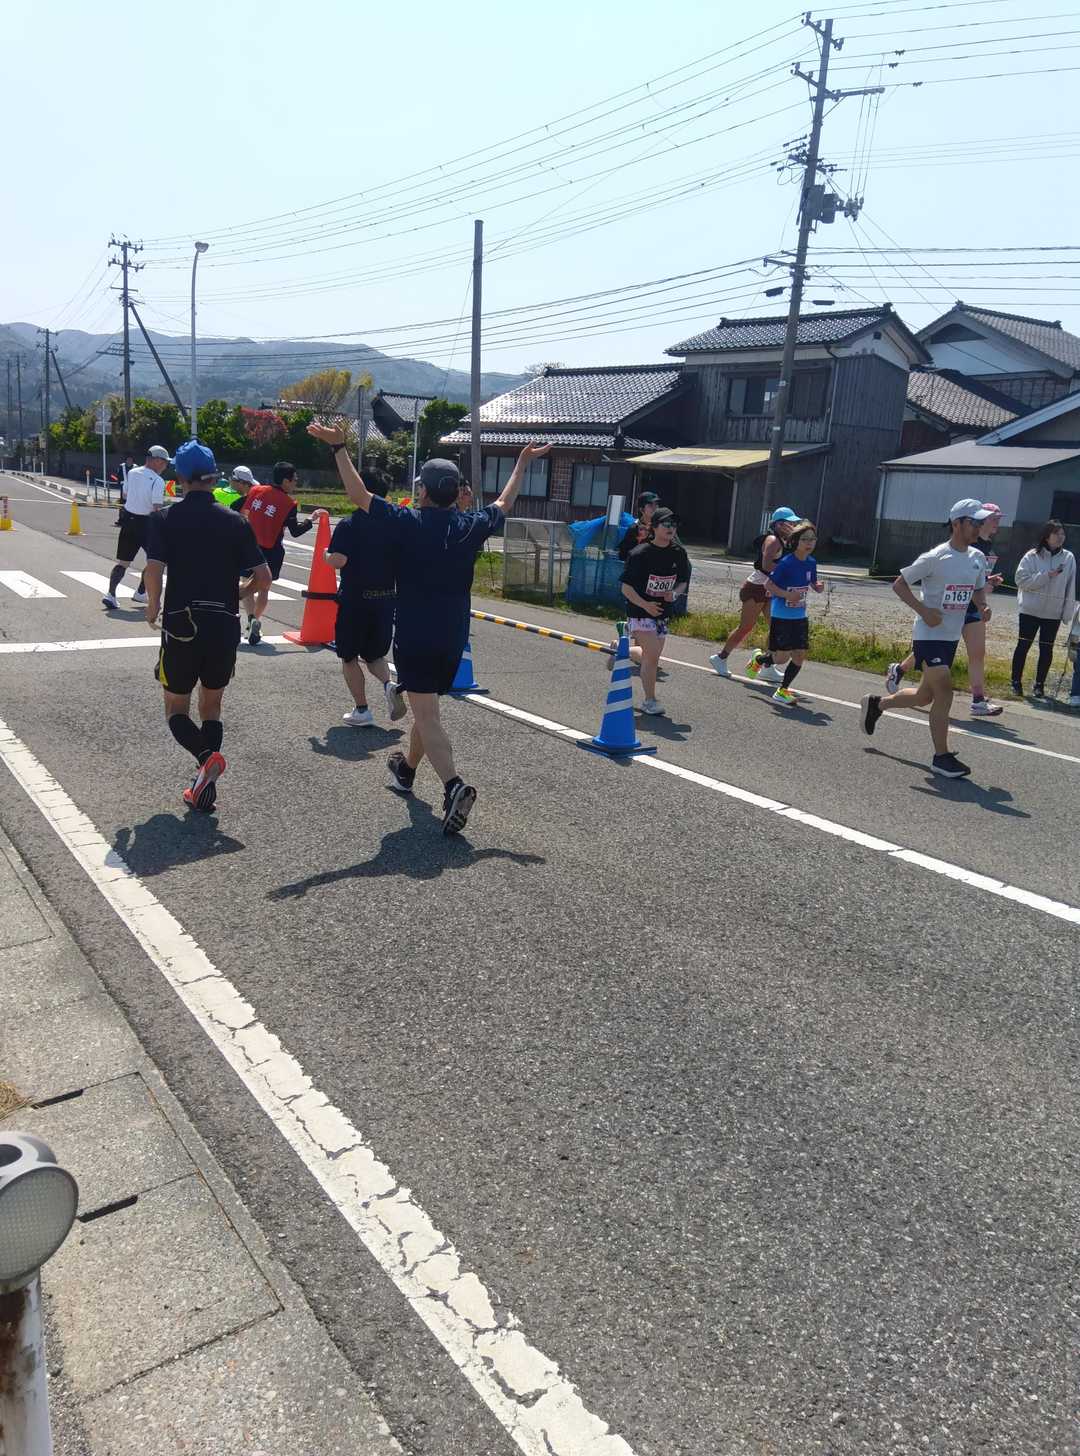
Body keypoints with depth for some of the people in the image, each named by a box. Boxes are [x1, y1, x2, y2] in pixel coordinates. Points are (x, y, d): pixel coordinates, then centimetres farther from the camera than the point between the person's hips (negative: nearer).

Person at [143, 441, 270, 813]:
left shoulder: (165, 519, -4)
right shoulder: (236, 522, 2)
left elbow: (154, 569, -17)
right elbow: (263, 577, -2)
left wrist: (152, 607, 2)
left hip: (181, 625, -2)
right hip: (224, 627, 2)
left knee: (177, 709, 13)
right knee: (211, 707, 17)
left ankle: (206, 757, -16)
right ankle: (204, 789, 11)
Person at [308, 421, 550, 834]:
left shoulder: (408, 522, -11)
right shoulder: (471, 526, 2)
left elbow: (358, 494, -9)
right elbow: (504, 504, 21)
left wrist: (338, 446, -3)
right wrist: (522, 463, 36)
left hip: (414, 636, -5)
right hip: (453, 638, 5)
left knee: (426, 714, -7)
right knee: (427, 705, 23)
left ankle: (454, 785, -26)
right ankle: (407, 767, 43)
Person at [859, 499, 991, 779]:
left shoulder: (978, 558, 6)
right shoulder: (935, 558, -14)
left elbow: (979, 589, 21)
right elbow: (899, 584, -9)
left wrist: (983, 606, -1)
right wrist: (924, 611, -20)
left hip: (952, 637, 8)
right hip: (929, 635, -7)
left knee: (925, 697, 15)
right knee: (944, 692, -13)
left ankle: (876, 704, 39)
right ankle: (941, 757, -4)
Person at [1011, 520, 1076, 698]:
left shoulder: (1069, 558, 1)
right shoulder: (1032, 556, -5)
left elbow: (1071, 588, 2)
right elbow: (1022, 579, -11)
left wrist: (1068, 613, -1)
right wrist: (1047, 575, -19)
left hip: (1054, 612, 2)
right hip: (1030, 610, -2)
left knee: (1046, 648, 6)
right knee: (1024, 645, 3)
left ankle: (1039, 685, 16)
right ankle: (1016, 682, 13)